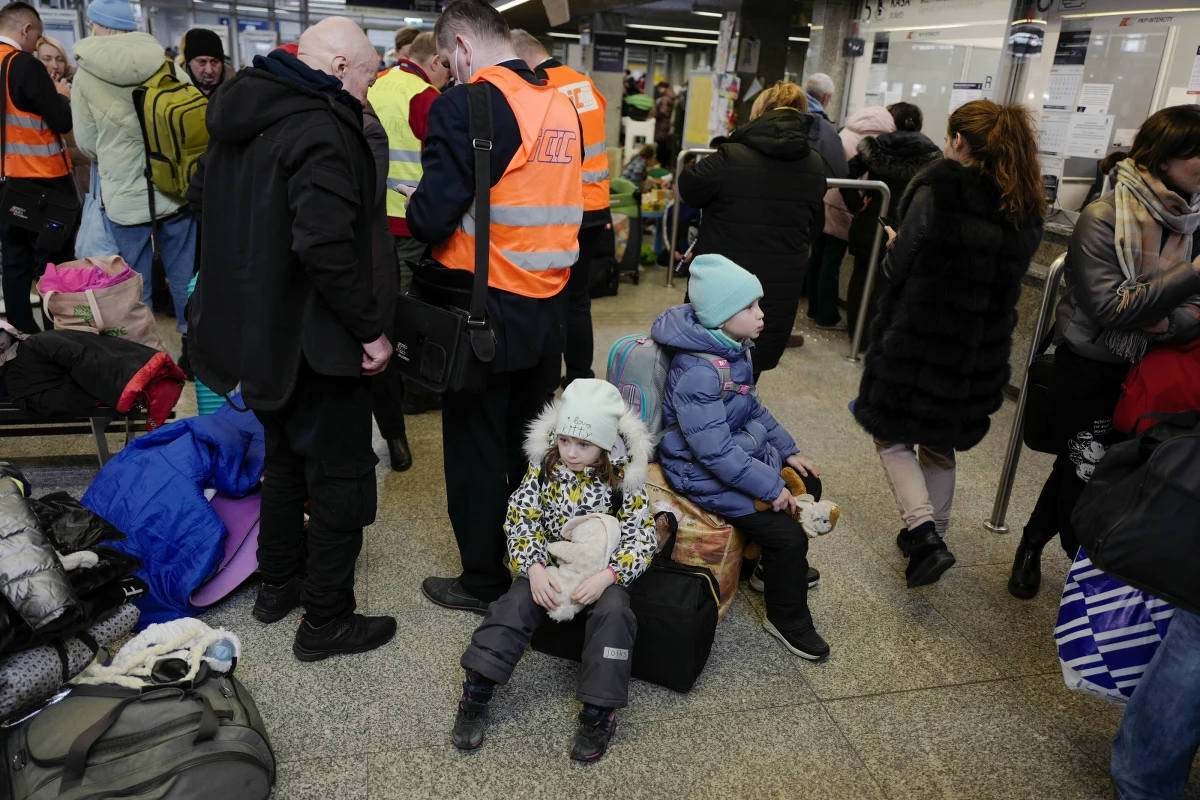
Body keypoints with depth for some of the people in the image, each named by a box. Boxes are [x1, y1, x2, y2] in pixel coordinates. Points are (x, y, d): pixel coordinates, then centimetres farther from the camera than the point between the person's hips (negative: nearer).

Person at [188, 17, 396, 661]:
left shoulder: (243, 116, 10)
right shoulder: (320, 129, -21)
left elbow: (202, 195, 23)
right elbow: (325, 245, -31)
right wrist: (370, 330, -22)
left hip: (255, 332, 9)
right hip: (313, 341, -9)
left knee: (282, 458, 24)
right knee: (340, 476, 4)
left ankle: (278, 583, 39)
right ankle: (326, 621, 15)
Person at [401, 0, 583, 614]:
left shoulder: (464, 106, -15)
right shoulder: (562, 108, 5)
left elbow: (432, 217, -20)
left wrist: (416, 211, 2)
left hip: (483, 313, -7)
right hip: (548, 311, 7)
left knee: (475, 451, 9)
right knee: (529, 443, 21)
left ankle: (484, 581, 24)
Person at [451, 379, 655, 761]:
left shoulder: (624, 479, -13)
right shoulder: (544, 467, -7)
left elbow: (642, 538, -12)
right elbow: (520, 519, -7)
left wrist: (607, 576, -27)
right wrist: (534, 568, -22)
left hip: (602, 569, -2)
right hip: (550, 564, 2)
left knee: (613, 612, -28)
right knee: (517, 603, -22)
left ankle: (598, 711, -19)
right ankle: (475, 693, -16)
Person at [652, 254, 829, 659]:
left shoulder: (734, 350, 1)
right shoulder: (696, 372, -29)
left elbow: (754, 409, 16)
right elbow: (716, 451, -30)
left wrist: (787, 450, 12)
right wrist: (771, 487, -24)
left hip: (746, 451, 10)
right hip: (706, 475, -10)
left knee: (808, 485, 16)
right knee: (788, 535, -15)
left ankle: (775, 566, 37)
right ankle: (787, 620, 10)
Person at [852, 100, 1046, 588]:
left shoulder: (942, 186, -14)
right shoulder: (1028, 206, 4)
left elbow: (897, 266, -12)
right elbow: (1009, 277, 11)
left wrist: (894, 250, 9)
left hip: (918, 339, -6)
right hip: (981, 349, 6)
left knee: (892, 434, 11)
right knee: (940, 442, 22)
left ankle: (923, 532, -6)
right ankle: (931, 535, 33)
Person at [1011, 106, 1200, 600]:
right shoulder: (1103, 218, -17)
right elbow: (1111, 308, -23)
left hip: (1145, 373, 5)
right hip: (1089, 370, -5)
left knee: (1079, 467, 16)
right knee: (1085, 472, 5)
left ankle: (1034, 543, 39)